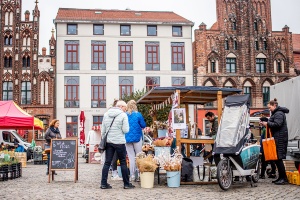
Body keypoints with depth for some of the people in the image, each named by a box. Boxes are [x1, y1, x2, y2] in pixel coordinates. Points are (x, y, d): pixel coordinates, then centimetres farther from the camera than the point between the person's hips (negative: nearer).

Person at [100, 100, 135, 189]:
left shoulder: (106, 114, 10)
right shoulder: (123, 115, -7)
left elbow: (103, 130, 11)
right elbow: (125, 130, -10)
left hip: (108, 142, 5)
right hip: (119, 142, -5)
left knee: (107, 162, 7)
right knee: (123, 163, 5)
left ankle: (104, 183, 6)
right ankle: (126, 184, 11)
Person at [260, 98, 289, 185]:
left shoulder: (279, 114, -11)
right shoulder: (275, 113, 22)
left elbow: (277, 124, -22)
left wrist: (268, 124, -11)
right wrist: (266, 124, 8)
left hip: (280, 138, -10)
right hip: (277, 138, 10)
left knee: (278, 158, -10)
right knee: (277, 158, 11)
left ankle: (284, 178, -6)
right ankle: (281, 177, 16)